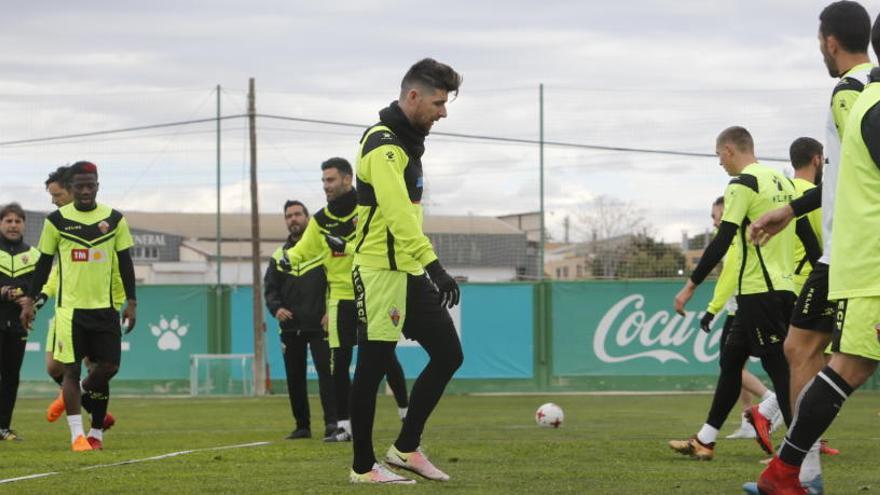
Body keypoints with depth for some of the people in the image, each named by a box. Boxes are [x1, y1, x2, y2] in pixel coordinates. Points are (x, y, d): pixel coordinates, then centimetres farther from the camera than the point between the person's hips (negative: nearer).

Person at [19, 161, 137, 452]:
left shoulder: (114, 220, 4)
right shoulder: (57, 220, 0)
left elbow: (125, 263, 8)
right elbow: (44, 262, 7)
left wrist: (131, 302, 4)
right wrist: (30, 300, 5)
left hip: (104, 307, 2)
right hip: (69, 307, -2)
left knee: (108, 366, -1)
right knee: (71, 369, -5)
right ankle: (77, 435, -2)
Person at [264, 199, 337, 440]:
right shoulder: (279, 256, 14)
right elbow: (270, 288, 12)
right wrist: (276, 308, -8)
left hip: (319, 324, -4)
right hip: (290, 327, 4)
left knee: (325, 370, -15)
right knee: (295, 377, 6)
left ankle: (332, 421, -17)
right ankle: (302, 425, 14)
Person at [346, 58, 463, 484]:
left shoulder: (407, 142, 15)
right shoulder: (382, 146, -16)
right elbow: (398, 215, -28)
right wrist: (434, 265, -33)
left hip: (409, 272, 10)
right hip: (381, 272, -10)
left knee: (448, 355, 7)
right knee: (373, 366, -2)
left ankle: (406, 448, 15)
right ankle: (363, 467, 7)